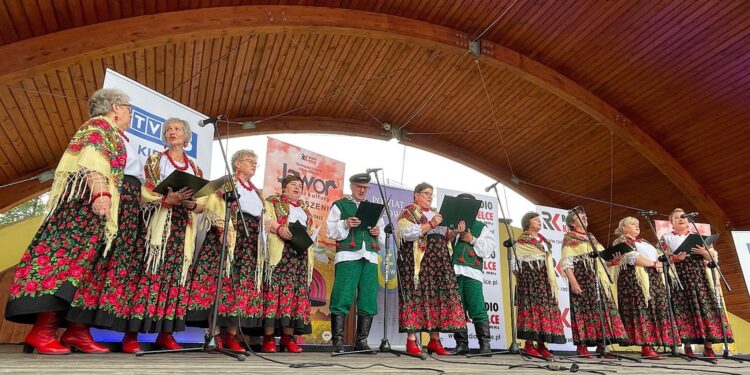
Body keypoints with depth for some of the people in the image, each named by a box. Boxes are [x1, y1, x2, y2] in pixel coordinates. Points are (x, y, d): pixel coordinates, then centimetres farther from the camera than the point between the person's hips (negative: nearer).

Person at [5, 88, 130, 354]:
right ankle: (42, 330, -19)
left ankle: (76, 330, -2)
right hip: (84, 204, -10)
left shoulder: (106, 133, 29)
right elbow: (93, 160, -18)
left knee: (79, 262, 1)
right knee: (70, 259, -16)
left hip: (87, 207, 10)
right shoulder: (100, 127, 1)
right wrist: (100, 193, -31)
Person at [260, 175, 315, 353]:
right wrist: (279, 228, -21)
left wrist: (309, 236, 6)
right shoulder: (272, 201, 11)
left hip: (300, 253, 6)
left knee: (296, 290, -2)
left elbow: (310, 230, 27)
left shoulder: (304, 209, 28)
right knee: (275, 289, -13)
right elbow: (265, 218, -6)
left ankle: (288, 336, 1)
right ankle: (269, 337, -10)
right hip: (279, 251, -5)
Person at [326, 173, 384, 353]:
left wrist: (378, 233, 2)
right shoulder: (339, 205, 13)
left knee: (368, 300, 1)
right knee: (342, 298, -10)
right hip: (348, 256, -4)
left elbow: (383, 237, 24)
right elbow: (330, 231, 3)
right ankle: (338, 341, -4)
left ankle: (361, 341, 9)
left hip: (370, 257, 4)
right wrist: (345, 224, -13)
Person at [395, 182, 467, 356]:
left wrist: (454, 231, 3)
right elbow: (407, 233, -13)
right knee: (416, 295, -11)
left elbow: (444, 237, 23)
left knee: (439, 297, 1)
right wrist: (430, 224, -16)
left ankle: (435, 340, 6)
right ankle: (411, 340, -8)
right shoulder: (408, 211, 3)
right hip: (418, 261, -7)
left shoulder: (436, 213, 25)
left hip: (439, 261, 7)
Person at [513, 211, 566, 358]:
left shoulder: (543, 240, 21)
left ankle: (541, 344, 3)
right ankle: (529, 344, -10)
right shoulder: (522, 240, -1)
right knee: (532, 307, -12)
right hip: (530, 278, -7)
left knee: (546, 309, 0)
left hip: (544, 280, 7)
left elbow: (549, 258, 23)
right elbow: (515, 261, -6)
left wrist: (551, 279, 16)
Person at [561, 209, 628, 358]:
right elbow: (566, 262, -8)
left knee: (602, 309, 1)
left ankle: (601, 345, 7)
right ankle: (582, 345, -3)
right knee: (583, 308, -9)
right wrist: (573, 282, -18)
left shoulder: (592, 238, 23)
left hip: (598, 279, 7)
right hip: (581, 278, -6)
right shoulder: (569, 239, 2)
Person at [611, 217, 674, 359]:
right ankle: (646, 347, -15)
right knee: (641, 312, -14)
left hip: (652, 279, 8)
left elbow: (657, 257, 23)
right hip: (634, 280, -8)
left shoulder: (643, 241, 27)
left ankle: (650, 345, -1)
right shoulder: (621, 241, 2)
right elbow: (633, 258, -12)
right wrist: (654, 264, -10)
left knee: (655, 311, -2)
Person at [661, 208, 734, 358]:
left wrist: (704, 252, -8)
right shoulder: (666, 238, 11)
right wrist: (674, 259, -17)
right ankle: (687, 346, -7)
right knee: (683, 309, -8)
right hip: (679, 277, -2)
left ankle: (708, 346, -3)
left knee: (705, 307, -7)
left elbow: (713, 257, 12)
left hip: (700, 276, 2)